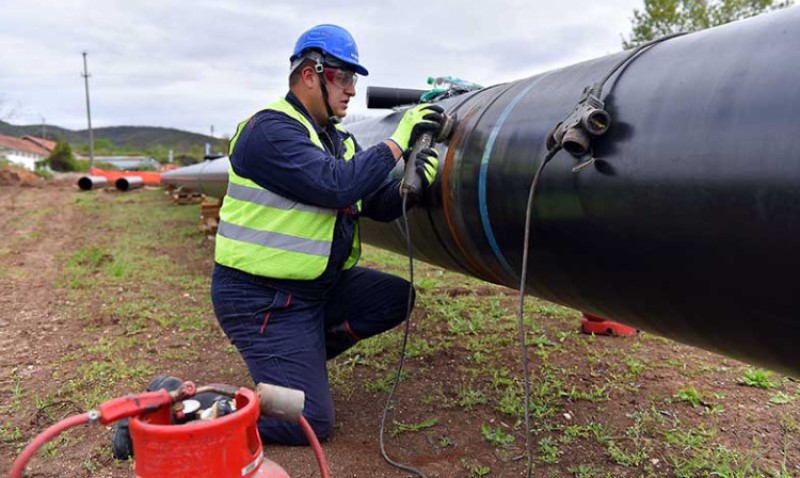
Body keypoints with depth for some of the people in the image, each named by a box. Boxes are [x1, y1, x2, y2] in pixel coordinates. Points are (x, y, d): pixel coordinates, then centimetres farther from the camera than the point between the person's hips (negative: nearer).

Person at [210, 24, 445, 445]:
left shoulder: (337, 140, 10)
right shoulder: (270, 129, -18)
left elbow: (379, 204, 8)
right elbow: (336, 185, -31)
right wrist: (397, 141, -23)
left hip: (319, 283, 9)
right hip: (261, 297, -9)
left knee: (397, 297, 5)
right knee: (308, 422, -9)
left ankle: (302, 355, 14)